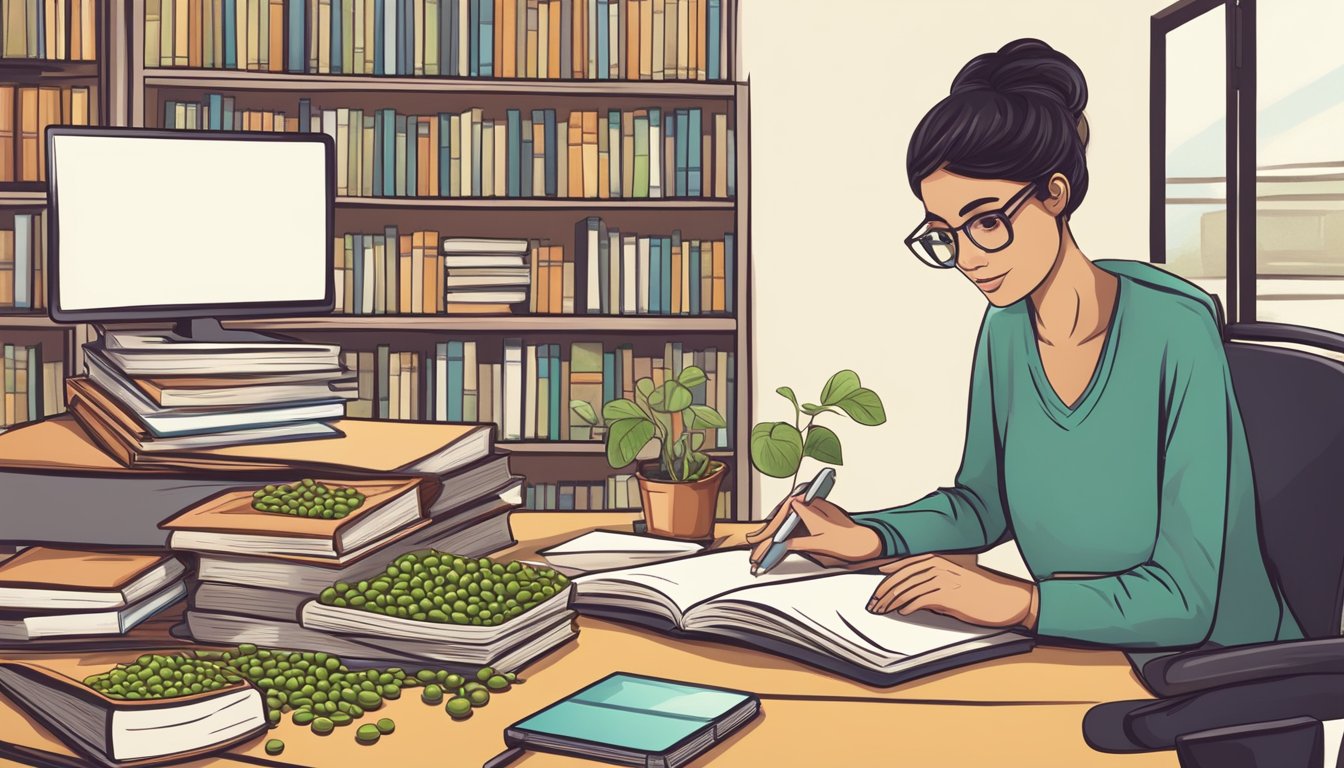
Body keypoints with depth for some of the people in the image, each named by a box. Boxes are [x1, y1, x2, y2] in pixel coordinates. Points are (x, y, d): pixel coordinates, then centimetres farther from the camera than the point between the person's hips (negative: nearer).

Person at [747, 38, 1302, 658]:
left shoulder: (1174, 332, -21)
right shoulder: (1006, 326, -1)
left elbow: (1186, 598, -21)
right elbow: (981, 500, 12)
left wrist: (1021, 601, -33)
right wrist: (867, 538, -4)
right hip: (1077, 653, 5)